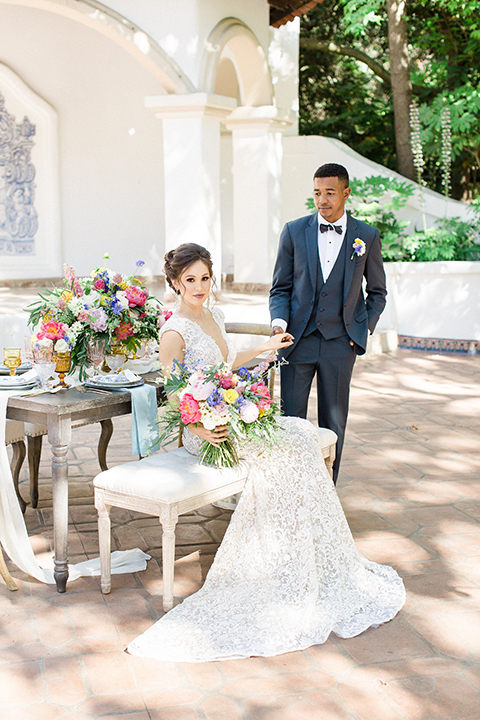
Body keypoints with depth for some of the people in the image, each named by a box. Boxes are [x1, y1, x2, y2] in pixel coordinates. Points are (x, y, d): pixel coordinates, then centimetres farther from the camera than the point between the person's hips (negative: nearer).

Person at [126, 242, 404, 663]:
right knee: (283, 450, -24)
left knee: (303, 435, -12)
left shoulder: (214, 316, 13)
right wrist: (200, 428, -30)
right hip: (203, 428, -8)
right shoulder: (174, 331, -12)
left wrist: (264, 347, 35)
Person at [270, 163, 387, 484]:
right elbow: (281, 287, 5)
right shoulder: (294, 231, 1)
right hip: (298, 339, 0)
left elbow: (377, 292, 12)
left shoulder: (367, 236, 1)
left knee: (333, 423, 8)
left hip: (340, 344, 0)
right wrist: (279, 321, -12)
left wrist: (364, 329, 2)